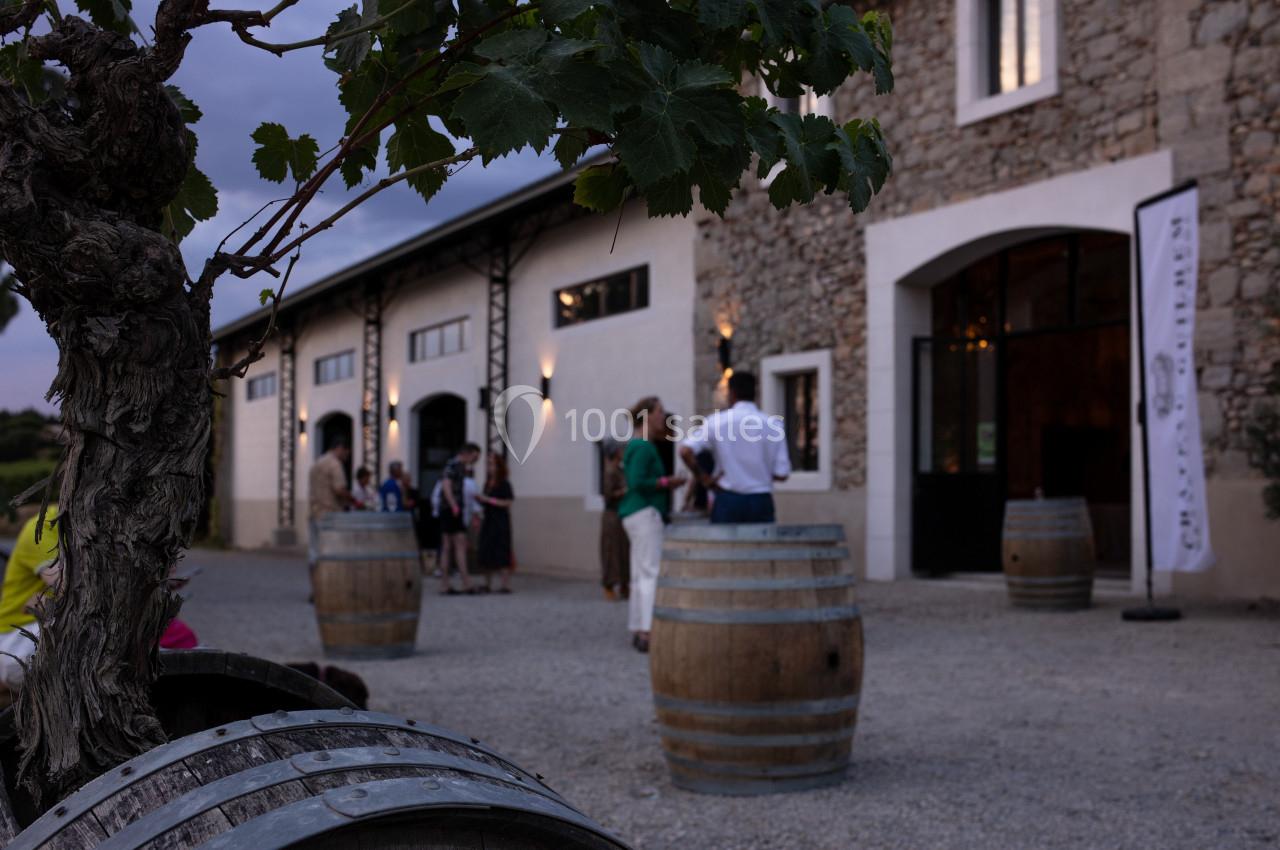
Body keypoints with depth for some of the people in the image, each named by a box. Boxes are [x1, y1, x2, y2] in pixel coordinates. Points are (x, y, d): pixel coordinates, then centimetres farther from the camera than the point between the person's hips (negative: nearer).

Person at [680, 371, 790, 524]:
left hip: (727, 500, -1)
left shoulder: (717, 421, -4)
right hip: (761, 501, 1)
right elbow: (781, 474, -2)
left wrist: (702, 477, 1)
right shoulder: (773, 424, -2)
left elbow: (686, 451, -13)